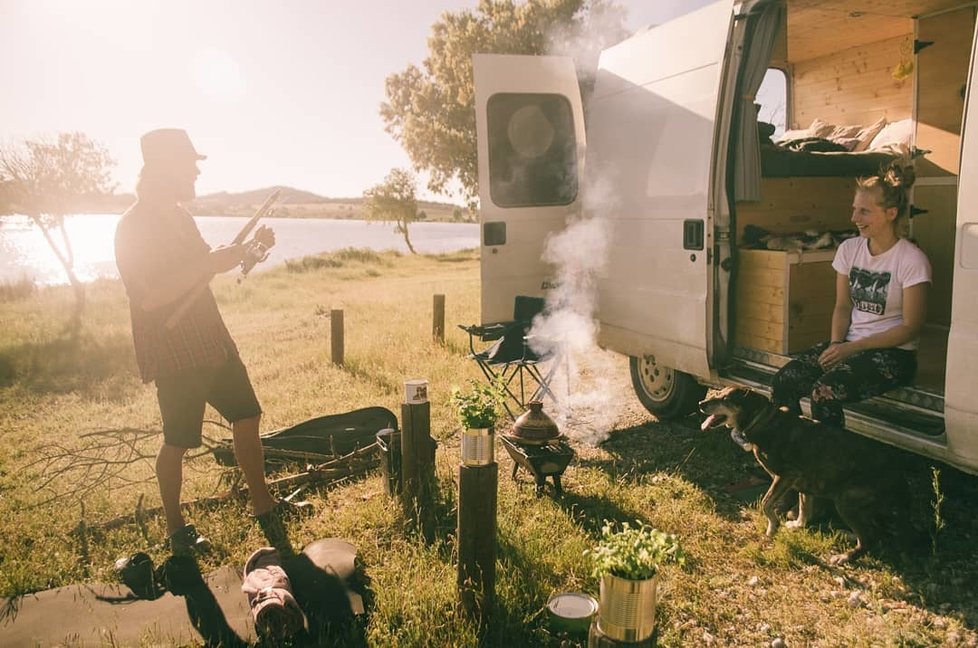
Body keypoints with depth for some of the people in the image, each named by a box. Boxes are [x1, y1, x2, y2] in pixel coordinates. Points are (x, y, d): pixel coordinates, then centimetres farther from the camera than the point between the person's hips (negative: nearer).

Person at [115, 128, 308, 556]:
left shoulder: (178, 216, 10)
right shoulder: (133, 227, -17)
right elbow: (150, 296, -25)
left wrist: (249, 248, 9)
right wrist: (210, 264, -25)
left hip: (211, 340, 8)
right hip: (174, 353, -8)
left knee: (247, 418, 10)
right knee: (178, 442, 5)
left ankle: (262, 504, 24)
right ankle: (176, 528, 24)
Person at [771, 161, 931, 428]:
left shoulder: (912, 260, -10)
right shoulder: (849, 248, 6)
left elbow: (910, 327, -10)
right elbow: (843, 306, 10)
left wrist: (853, 347, -16)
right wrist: (836, 344, -8)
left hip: (892, 353, -5)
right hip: (849, 344, 5)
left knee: (825, 392, -30)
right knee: (782, 381, -18)